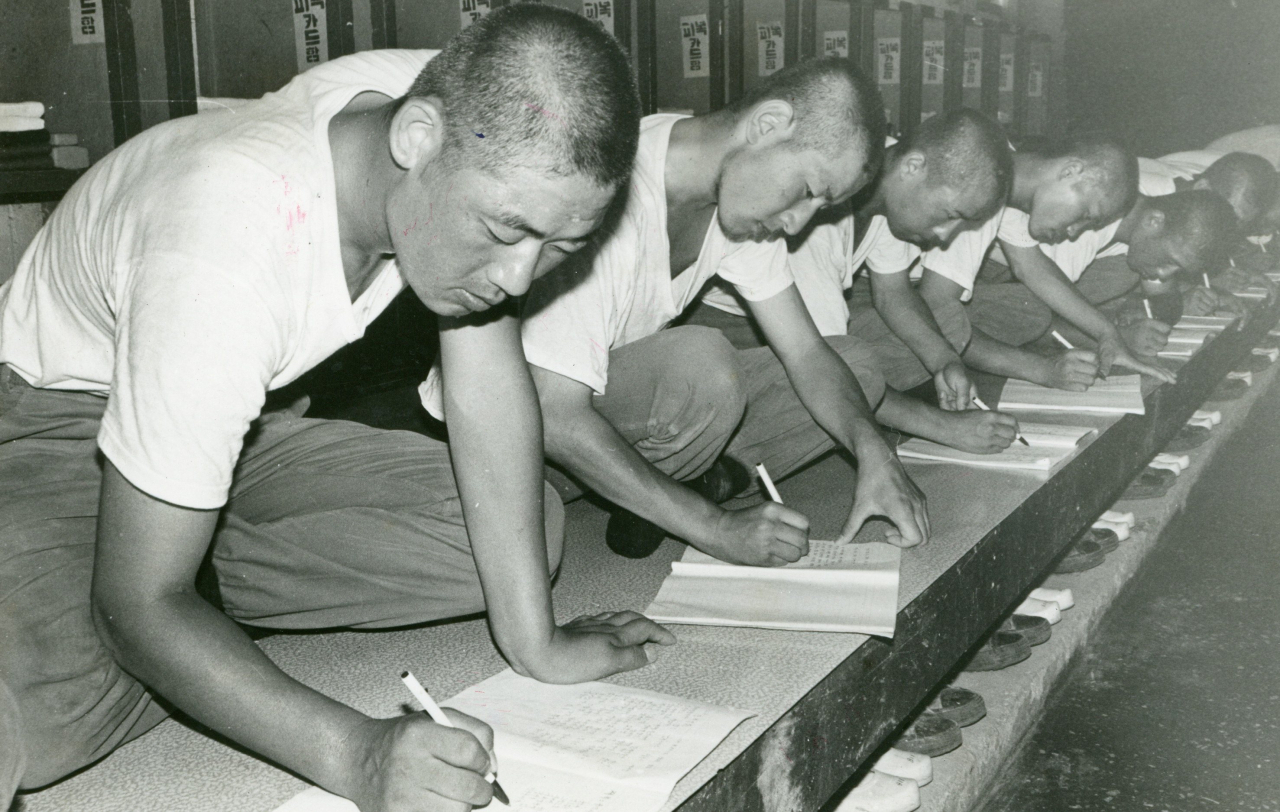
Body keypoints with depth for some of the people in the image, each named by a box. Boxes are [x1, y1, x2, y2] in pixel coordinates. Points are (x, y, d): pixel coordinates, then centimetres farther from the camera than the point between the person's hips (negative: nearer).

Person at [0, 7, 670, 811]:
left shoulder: (474, 121, -22)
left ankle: (201, 573, 1)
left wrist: (535, 641, -17)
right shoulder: (226, 260, -40)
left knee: (534, 526, -9)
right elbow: (136, 605, -34)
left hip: (243, 417, 6)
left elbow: (490, 374, -15)